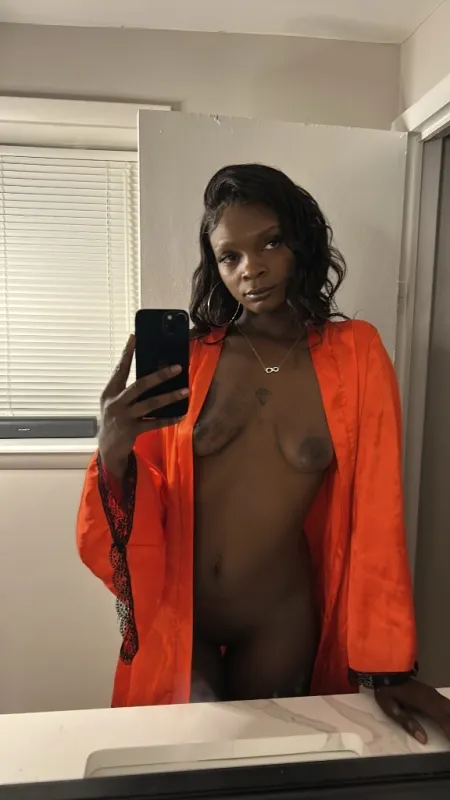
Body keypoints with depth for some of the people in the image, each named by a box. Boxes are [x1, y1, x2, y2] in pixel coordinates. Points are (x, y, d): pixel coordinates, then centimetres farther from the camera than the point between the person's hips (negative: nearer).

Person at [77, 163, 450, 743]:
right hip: (176, 611, 0)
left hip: (280, 620, 1)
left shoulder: (355, 355, -10)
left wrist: (386, 662, -5)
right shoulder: (186, 357, -7)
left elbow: (376, 512, -8)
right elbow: (139, 514, -4)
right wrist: (113, 450, -26)